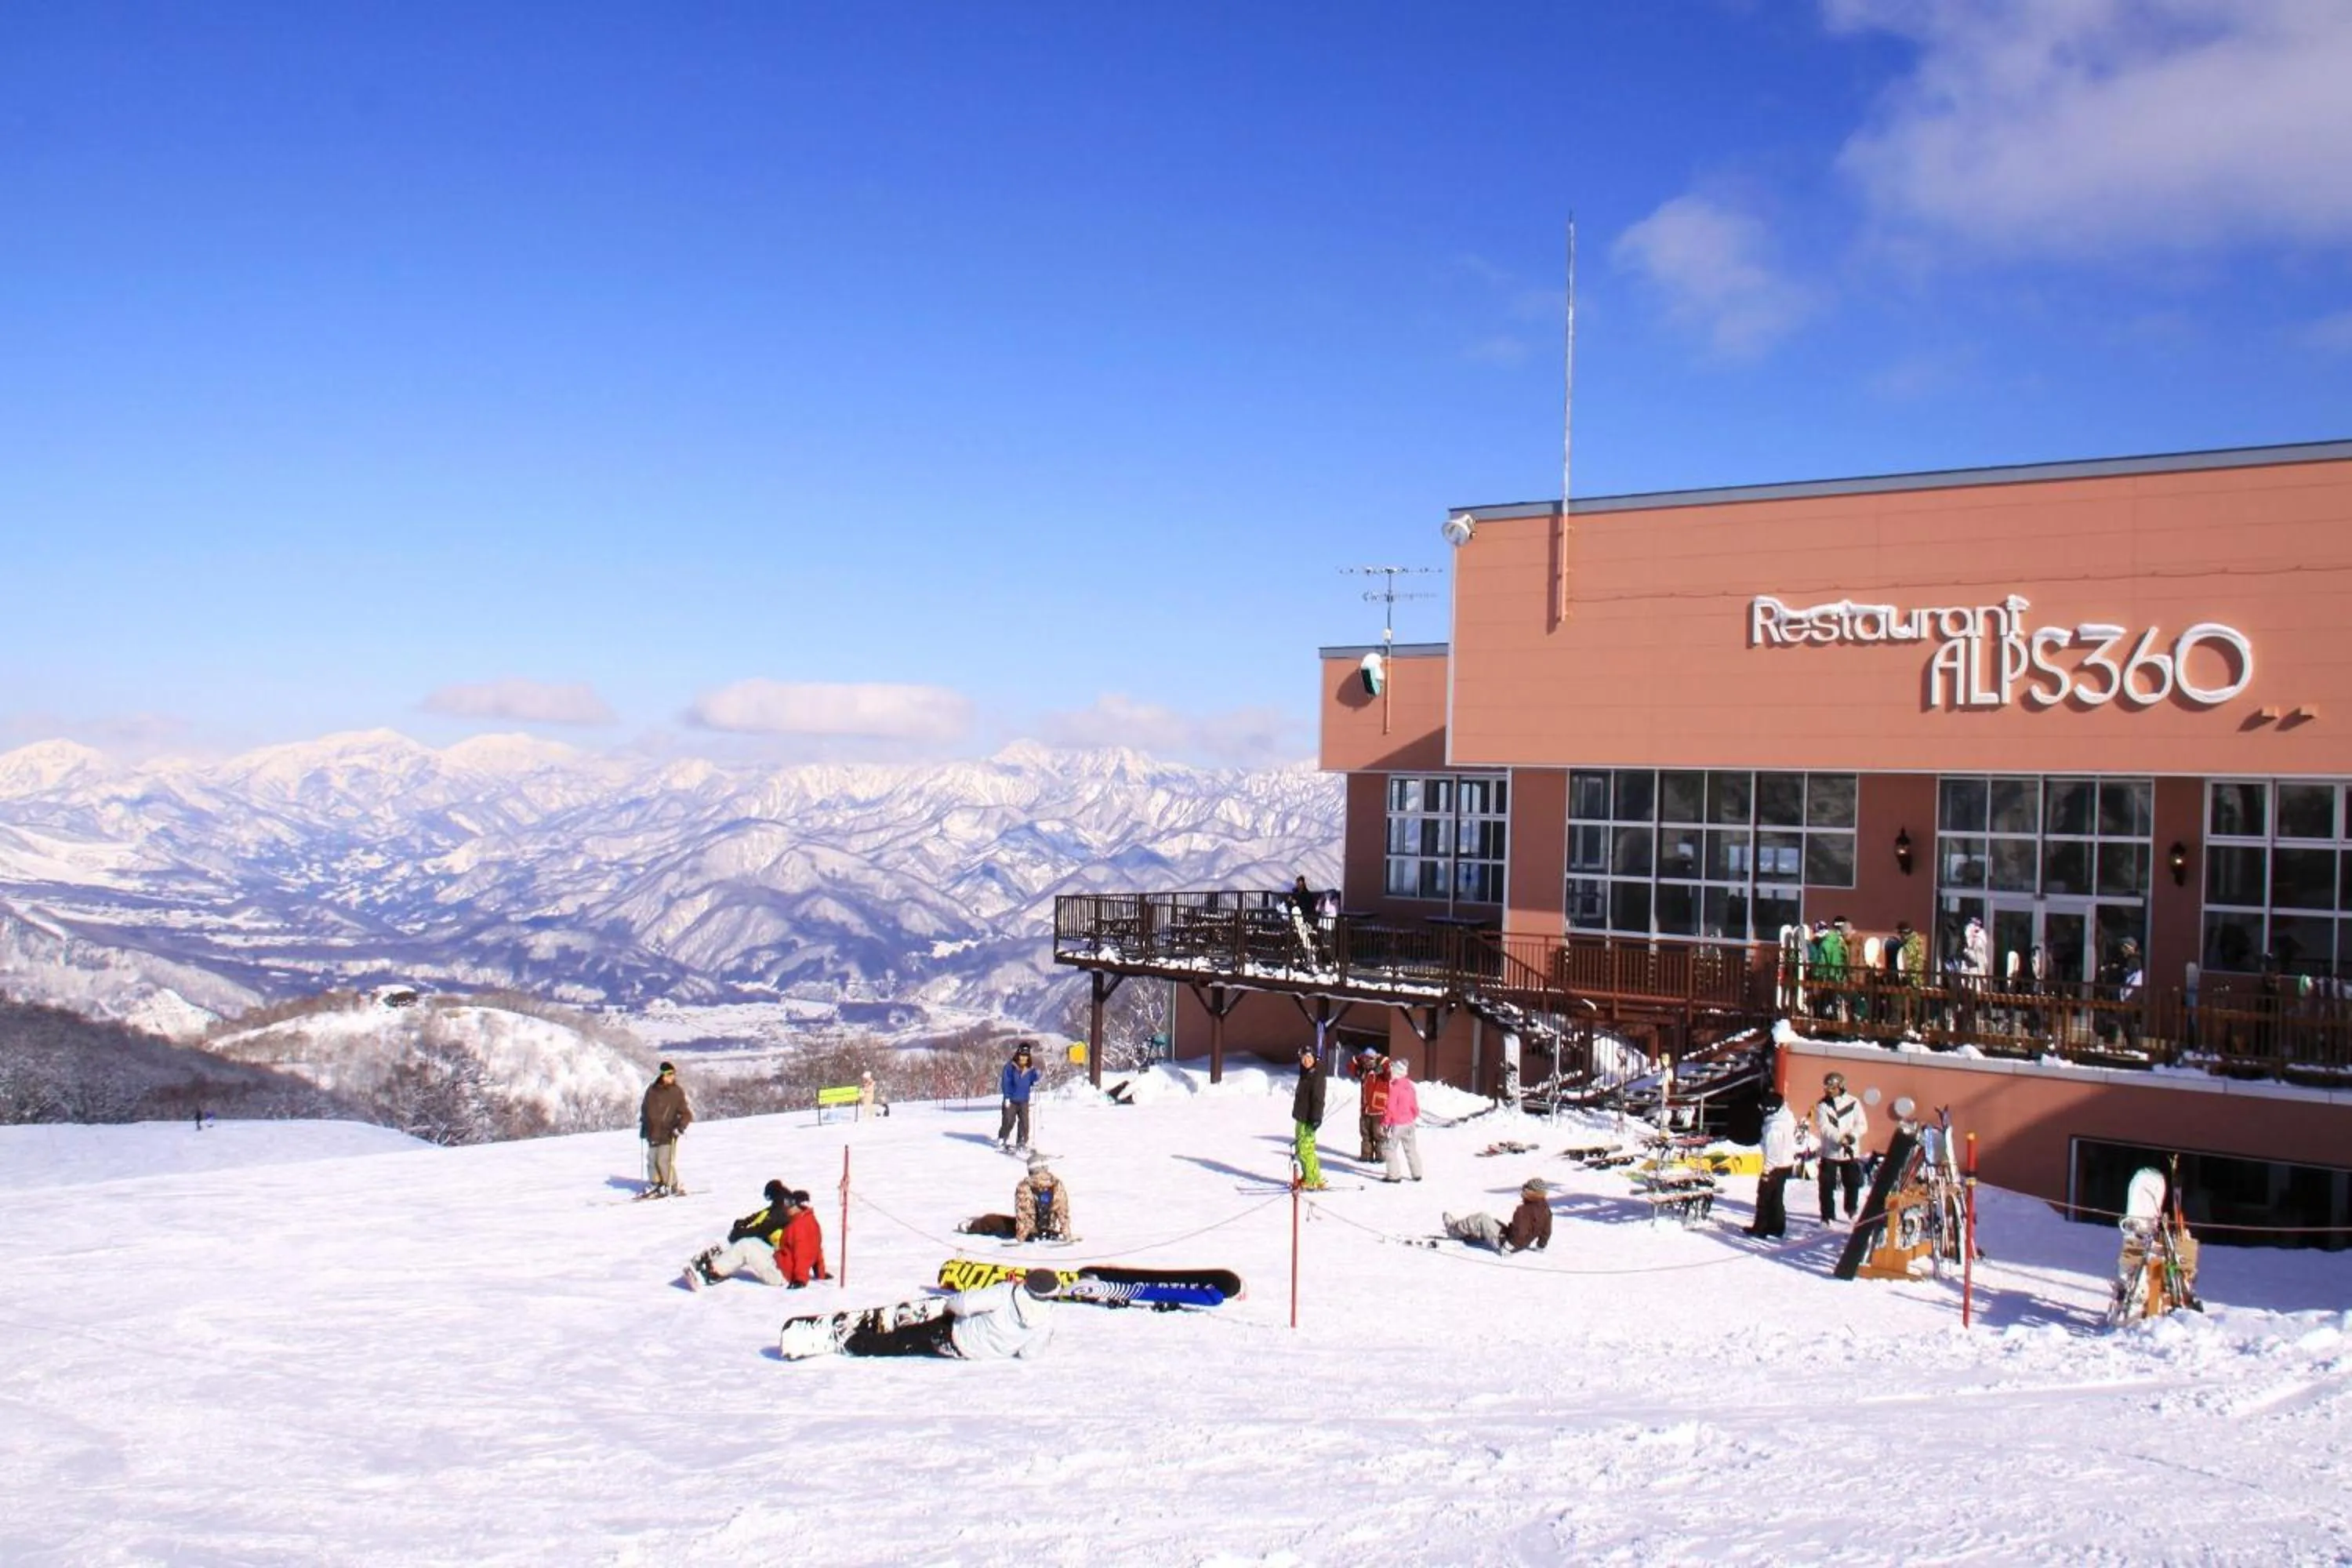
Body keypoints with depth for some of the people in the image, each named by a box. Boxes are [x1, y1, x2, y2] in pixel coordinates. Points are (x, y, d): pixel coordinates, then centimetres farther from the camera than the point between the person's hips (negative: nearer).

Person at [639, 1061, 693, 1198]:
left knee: (664, 1161, -12)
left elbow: (687, 1114, -4)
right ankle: (655, 1184, 26)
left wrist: (680, 1127, -16)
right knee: (651, 1160, 10)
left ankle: (674, 1187, -1)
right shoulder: (652, 1089, 6)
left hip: (668, 1133, -5)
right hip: (653, 1133, 5)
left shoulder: (677, 1092, -6)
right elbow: (645, 1108, 22)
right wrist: (643, 1126, 20)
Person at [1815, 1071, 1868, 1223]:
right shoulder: (1822, 1105, -3)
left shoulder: (1853, 1103, -2)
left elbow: (1862, 1125, -3)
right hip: (1829, 1152, -1)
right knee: (1827, 1186, 0)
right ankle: (1828, 1216, 10)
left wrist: (1852, 1136, -21)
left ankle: (1852, 1210, 35)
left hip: (1851, 1152, 1)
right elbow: (1824, 1127, -13)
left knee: (1853, 1184, 12)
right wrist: (1840, 1138, -27)